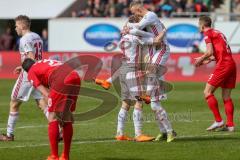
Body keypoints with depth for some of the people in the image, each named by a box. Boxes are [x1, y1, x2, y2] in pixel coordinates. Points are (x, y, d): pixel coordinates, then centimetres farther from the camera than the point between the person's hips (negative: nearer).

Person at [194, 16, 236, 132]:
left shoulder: (208, 33, -1)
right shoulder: (218, 33, 24)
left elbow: (210, 52, -12)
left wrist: (200, 59, 4)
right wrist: (209, 60, 24)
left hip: (223, 65, -8)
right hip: (231, 63, 8)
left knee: (207, 92, -3)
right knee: (226, 96, 9)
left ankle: (218, 120, -8)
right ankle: (230, 125, 4)